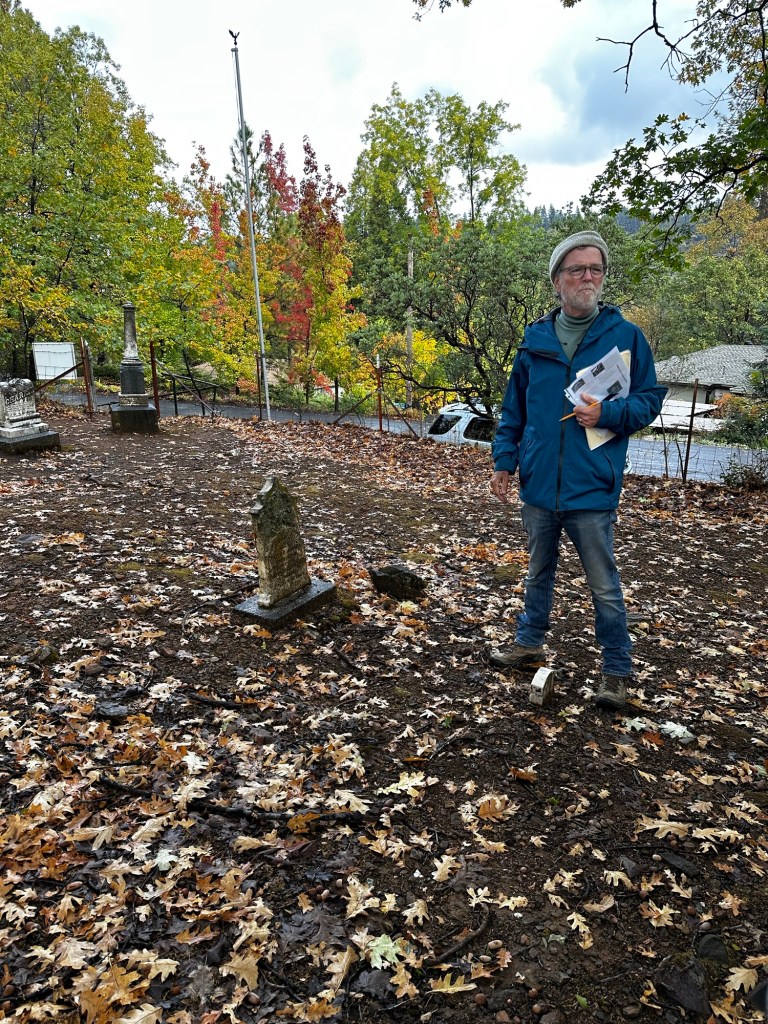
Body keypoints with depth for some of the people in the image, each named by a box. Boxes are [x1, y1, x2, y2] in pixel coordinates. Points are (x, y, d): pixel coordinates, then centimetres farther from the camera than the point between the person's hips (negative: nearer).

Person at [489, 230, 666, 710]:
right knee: (539, 572, 20)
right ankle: (529, 644, 38)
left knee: (605, 586, 7)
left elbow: (650, 399, 0)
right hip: (538, 484, 4)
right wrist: (505, 461, 7)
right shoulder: (536, 340, 5)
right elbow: (514, 410, 12)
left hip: (592, 488, -3)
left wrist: (607, 413, -18)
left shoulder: (625, 336, -4)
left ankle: (619, 671, 24)